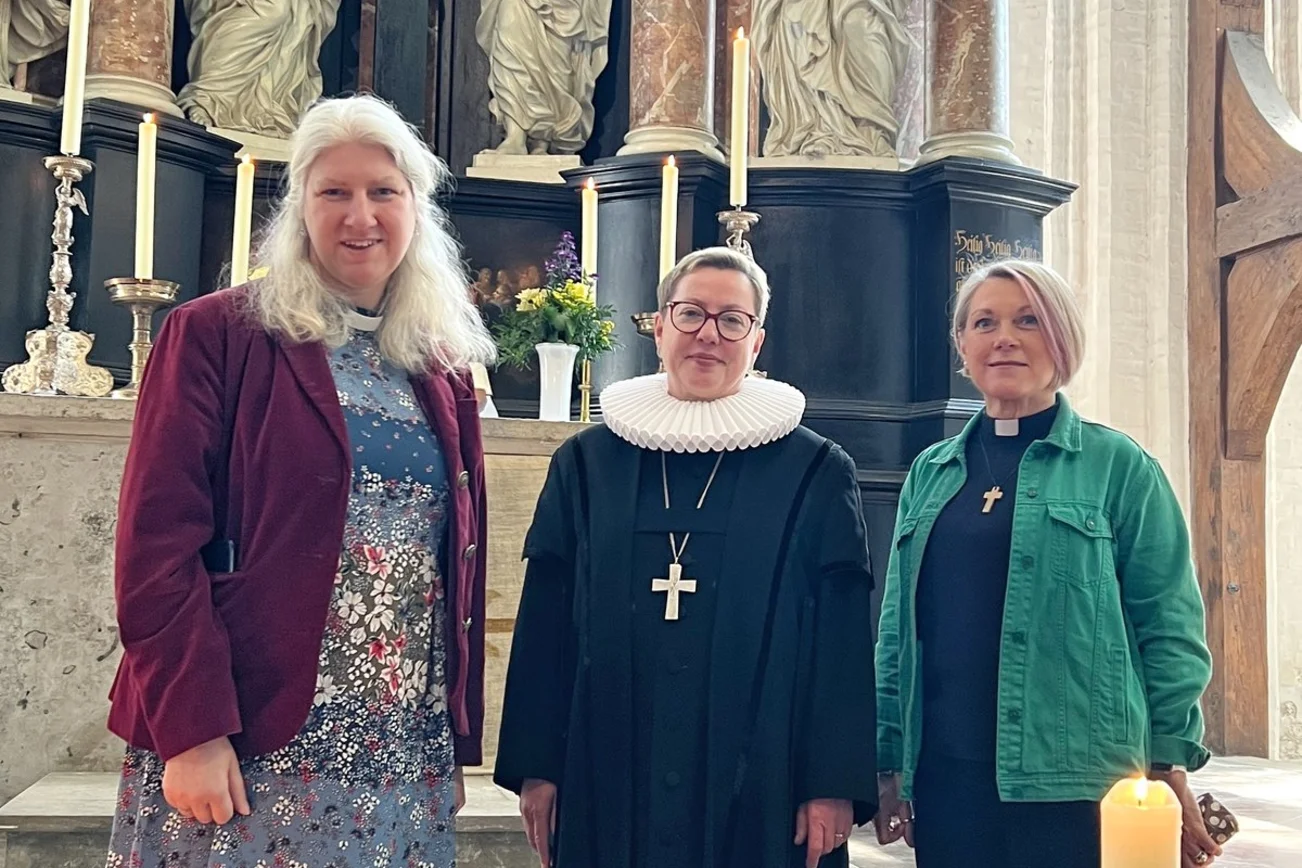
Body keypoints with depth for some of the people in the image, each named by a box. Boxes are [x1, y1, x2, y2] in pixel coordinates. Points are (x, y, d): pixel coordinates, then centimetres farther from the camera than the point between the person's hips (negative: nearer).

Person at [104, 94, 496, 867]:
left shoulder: (444, 366, 10)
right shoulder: (216, 335, -4)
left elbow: (462, 557, 11)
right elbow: (158, 540, -9)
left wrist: (461, 739, 10)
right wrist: (190, 728, -16)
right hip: (248, 745, -4)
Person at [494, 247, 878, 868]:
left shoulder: (816, 472, -1)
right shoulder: (588, 462, 5)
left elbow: (843, 641, -3)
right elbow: (545, 619, 5)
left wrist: (835, 786, -8)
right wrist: (536, 766, 2)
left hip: (758, 787, -1)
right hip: (608, 781, 2)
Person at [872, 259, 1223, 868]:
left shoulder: (1118, 466, 0)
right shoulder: (931, 473, 10)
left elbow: (1167, 626, -2)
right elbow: (897, 628, 12)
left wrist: (1173, 766, -6)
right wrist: (889, 762, 9)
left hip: (1077, 783, -3)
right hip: (943, 777, 4)